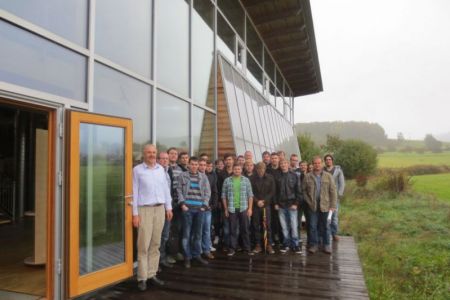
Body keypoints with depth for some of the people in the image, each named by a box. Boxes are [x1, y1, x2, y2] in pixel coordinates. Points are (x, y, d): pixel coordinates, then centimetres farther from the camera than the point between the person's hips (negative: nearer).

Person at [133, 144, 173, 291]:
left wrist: (168, 207, 10)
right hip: (144, 209, -4)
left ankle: (152, 274, 18)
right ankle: (142, 277, 8)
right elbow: (134, 192, -5)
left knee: (155, 244, 9)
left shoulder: (161, 169, 10)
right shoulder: (137, 170, -2)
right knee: (143, 245, -2)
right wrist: (135, 213, -8)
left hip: (160, 209, 4)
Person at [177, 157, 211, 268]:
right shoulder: (183, 175, 5)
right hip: (187, 208, -2)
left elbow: (207, 192, 10)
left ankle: (197, 255, 22)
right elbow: (179, 190, 1)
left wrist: (204, 205, 1)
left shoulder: (203, 177, 11)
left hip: (199, 208, 3)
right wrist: (182, 203, -8)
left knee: (198, 233, 10)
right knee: (187, 233, 1)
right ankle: (187, 257, 10)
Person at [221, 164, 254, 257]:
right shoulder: (227, 181, 2)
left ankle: (247, 248, 17)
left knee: (245, 229, 6)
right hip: (231, 209, 0)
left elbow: (250, 195, 4)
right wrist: (225, 209, 1)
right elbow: (224, 196, 4)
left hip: (243, 208, 0)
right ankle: (232, 248, 15)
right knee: (232, 229, 5)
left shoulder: (246, 180, 4)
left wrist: (250, 208, -2)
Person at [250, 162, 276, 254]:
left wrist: (264, 201, -7)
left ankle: (269, 245, 6)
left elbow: (272, 191, 2)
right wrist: (257, 201, -10)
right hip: (255, 205, 0)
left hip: (266, 204, 0)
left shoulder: (270, 178, 4)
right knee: (256, 226, 3)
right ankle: (258, 245, 12)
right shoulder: (252, 179, 2)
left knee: (267, 225, -3)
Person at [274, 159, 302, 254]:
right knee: (284, 226, 6)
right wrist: (276, 203, 1)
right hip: (281, 206, 2)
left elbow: (298, 191, -1)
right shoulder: (278, 177, 8)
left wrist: (296, 203, -8)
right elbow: (275, 192, 9)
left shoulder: (294, 176, 2)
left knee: (294, 226, -3)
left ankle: (295, 245, 9)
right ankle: (286, 244, 17)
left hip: (292, 205, -2)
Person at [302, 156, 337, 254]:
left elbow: (333, 191, 0)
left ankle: (326, 245, 22)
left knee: (325, 226, 10)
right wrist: (308, 201, -5)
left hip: (325, 205, 0)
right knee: (313, 226, 6)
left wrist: (333, 205, -5)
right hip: (312, 206, 0)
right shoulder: (307, 176, 1)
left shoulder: (328, 176, 1)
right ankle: (314, 244, 18)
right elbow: (303, 190, 4)